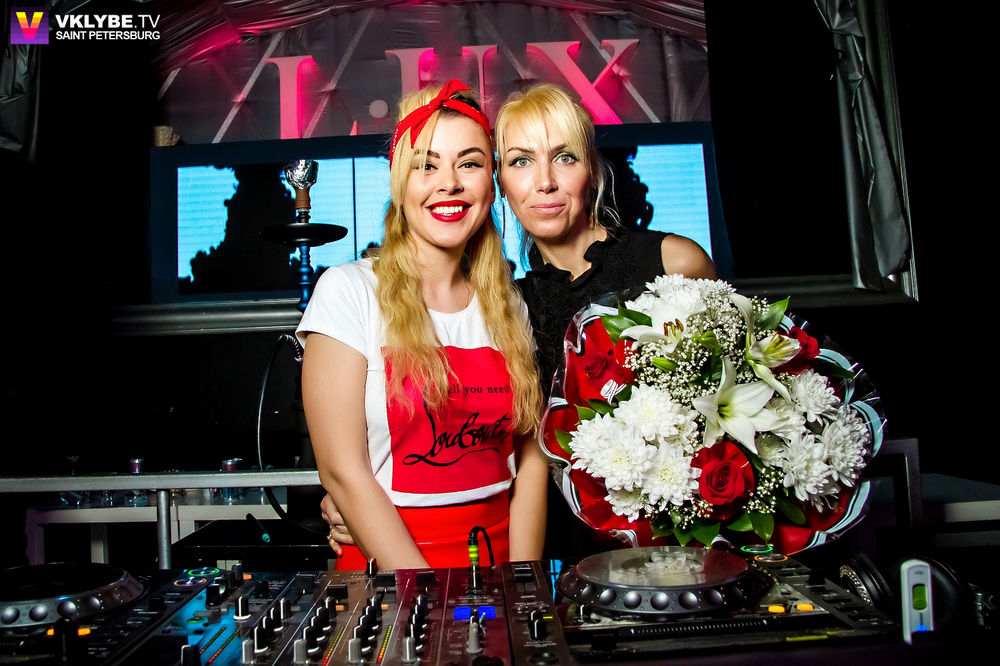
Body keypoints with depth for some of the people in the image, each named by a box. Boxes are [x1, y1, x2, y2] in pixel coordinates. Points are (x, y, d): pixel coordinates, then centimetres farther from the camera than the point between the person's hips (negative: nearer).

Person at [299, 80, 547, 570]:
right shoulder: (348, 291, -5)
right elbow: (342, 471, -9)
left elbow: (530, 457, 6)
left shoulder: (508, 305, 7)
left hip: (498, 558, 3)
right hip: (386, 564, -2)